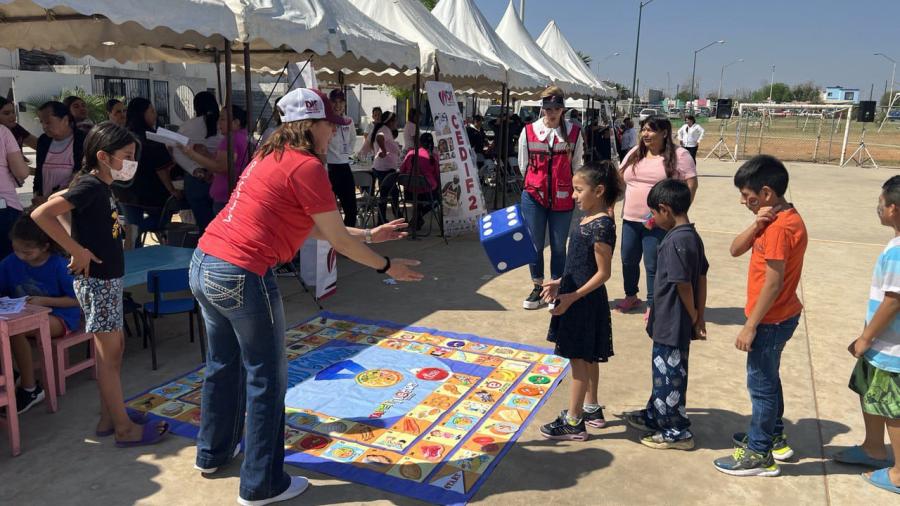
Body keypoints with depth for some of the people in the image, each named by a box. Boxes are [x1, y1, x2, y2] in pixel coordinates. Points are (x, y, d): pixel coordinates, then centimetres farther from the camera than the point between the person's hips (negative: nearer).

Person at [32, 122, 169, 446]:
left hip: (108, 278, 9)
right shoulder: (90, 187, -18)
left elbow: (57, 197, 22)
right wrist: (77, 251, -23)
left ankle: (108, 418, 27)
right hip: (96, 280, -9)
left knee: (113, 349, 15)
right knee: (109, 352, -1)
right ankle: (124, 429, 8)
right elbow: (41, 214, -26)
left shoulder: (100, 185, 8)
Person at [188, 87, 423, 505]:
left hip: (203, 265, 10)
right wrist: (386, 265, 7)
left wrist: (369, 234, 23)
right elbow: (338, 240, -7)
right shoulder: (307, 166, -12)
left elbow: (314, 229, 19)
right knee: (267, 378, 6)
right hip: (242, 275, -10)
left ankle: (212, 453, 44)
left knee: (224, 364, 25)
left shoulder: (270, 157, 16)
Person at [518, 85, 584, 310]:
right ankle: (538, 287, 23)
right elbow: (523, 164, 10)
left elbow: (577, 165, 7)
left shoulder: (574, 132, 0)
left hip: (563, 198, 0)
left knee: (559, 245, 8)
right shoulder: (528, 131, 0)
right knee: (535, 244, 7)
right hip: (533, 196, 1)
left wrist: (578, 192, 5)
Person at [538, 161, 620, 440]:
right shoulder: (587, 219, 8)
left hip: (585, 301, -9)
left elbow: (603, 272, -20)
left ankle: (574, 422, 10)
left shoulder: (601, 225, -20)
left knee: (579, 358, -1)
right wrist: (561, 284, 12)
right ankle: (591, 408, 34)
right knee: (587, 357, 19)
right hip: (577, 296, 9)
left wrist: (572, 297, -23)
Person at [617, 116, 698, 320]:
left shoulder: (679, 155, -6)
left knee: (653, 265, 0)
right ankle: (631, 296, 35)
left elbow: (691, 184, -8)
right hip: (630, 219, 6)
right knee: (628, 260, 14)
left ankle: (652, 305, 15)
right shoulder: (634, 153, 11)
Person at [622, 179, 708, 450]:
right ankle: (656, 416, 37)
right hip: (672, 322, 9)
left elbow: (684, 285, -23)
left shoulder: (675, 241, -23)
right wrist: (699, 317, 13)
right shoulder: (693, 236, 6)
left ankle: (678, 431, 18)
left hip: (671, 324, -9)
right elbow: (701, 280, 10)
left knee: (669, 376, 5)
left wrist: (693, 318, -8)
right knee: (663, 371, 22)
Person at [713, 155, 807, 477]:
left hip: (771, 320, -10)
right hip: (777, 317, 10)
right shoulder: (774, 219, 7)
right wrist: (756, 226, -14)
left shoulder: (779, 227, -23)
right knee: (767, 380, 22)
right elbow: (735, 250, 3)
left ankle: (760, 455, 15)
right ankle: (773, 437, 39)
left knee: (761, 384, 2)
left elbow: (773, 283, -25)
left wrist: (750, 326, -21)